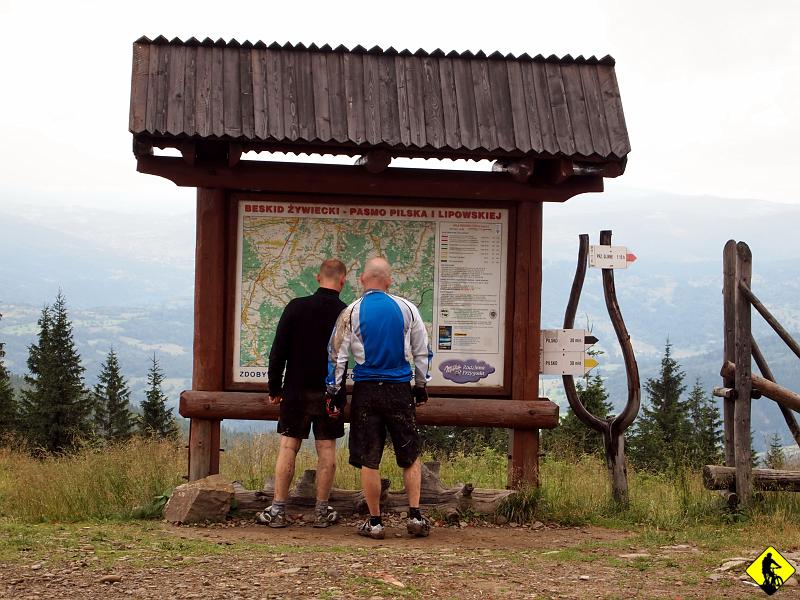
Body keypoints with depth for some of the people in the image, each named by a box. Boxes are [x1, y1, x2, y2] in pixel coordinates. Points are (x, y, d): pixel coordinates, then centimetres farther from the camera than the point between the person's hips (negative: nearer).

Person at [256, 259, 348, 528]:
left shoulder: (296, 307, -5)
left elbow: (278, 351, -3)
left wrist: (274, 387, 6)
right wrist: (340, 394, 6)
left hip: (297, 390, 0)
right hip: (330, 394, 0)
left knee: (288, 448, 4)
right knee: (326, 450, 6)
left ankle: (278, 510, 4)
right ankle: (322, 511, 10)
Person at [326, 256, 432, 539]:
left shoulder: (351, 312, -1)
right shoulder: (406, 308, 3)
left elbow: (337, 355, 1)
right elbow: (422, 351, 11)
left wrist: (333, 390, 9)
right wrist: (421, 386, 22)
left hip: (366, 391, -1)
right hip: (400, 389, 1)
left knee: (368, 460, 5)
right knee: (410, 456, 12)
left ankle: (375, 522, 8)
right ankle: (415, 515, 6)